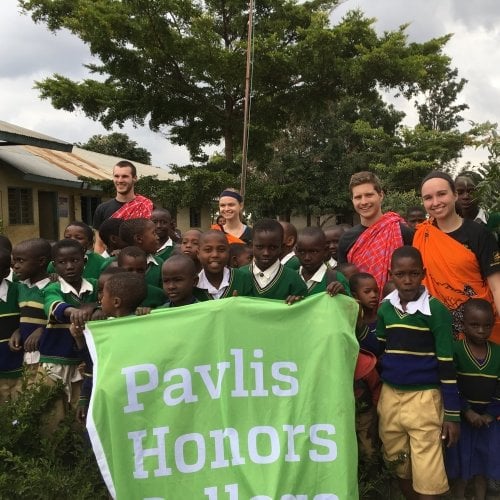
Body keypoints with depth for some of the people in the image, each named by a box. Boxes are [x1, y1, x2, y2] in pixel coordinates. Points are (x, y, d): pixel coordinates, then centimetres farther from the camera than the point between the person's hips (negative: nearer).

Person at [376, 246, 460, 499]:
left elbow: (446, 363, -8)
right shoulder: (384, 308, 3)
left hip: (424, 399, -4)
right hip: (390, 396, 4)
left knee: (428, 478, 1)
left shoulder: (436, 310, -10)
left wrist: (452, 413, -7)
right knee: (400, 468, 17)